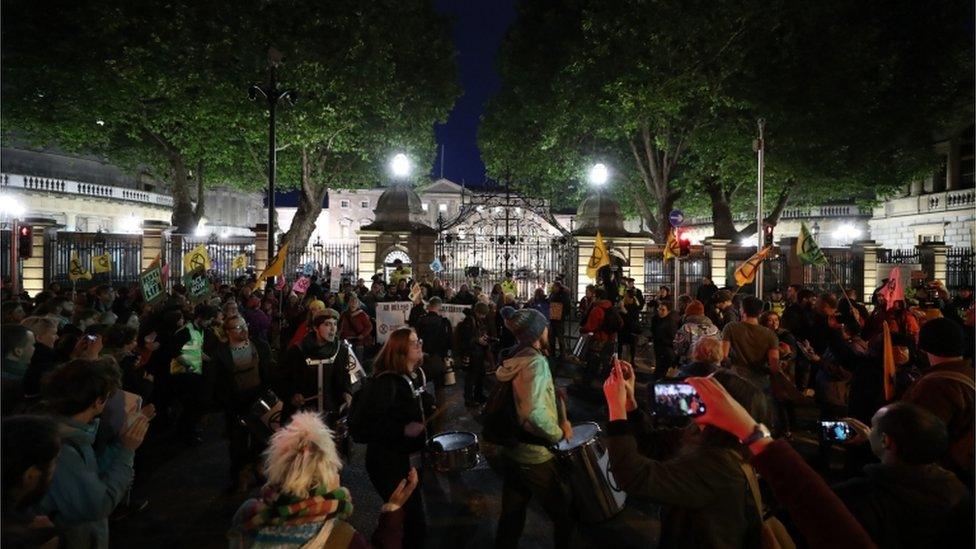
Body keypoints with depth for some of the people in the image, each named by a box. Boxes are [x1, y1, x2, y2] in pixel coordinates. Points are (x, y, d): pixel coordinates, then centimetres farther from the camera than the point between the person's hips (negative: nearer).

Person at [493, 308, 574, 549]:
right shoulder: (536, 361, -23)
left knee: (511, 517, 19)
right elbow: (535, 413, -35)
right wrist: (559, 433, -19)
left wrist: (558, 419, 11)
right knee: (564, 515, 13)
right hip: (536, 458, -8)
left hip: (511, 451, 8)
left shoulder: (513, 360, 3)